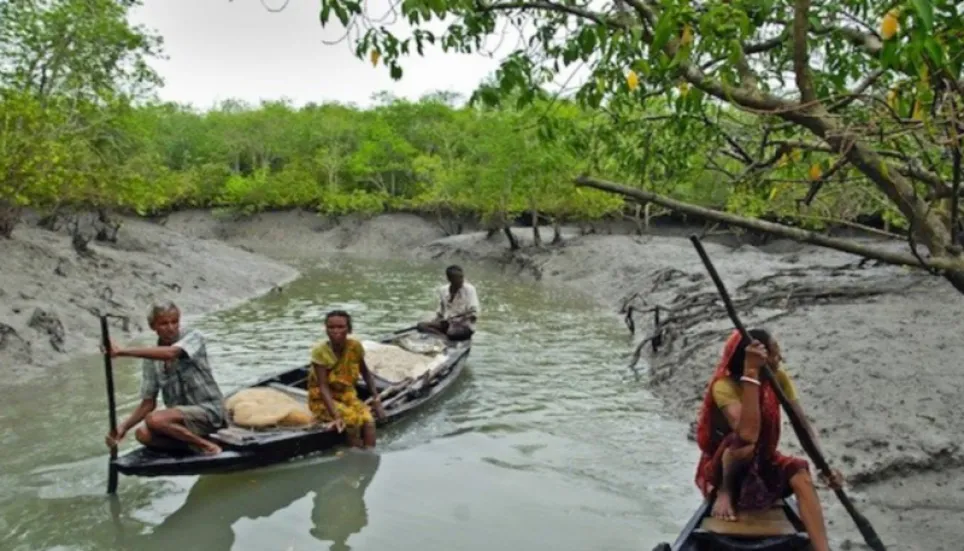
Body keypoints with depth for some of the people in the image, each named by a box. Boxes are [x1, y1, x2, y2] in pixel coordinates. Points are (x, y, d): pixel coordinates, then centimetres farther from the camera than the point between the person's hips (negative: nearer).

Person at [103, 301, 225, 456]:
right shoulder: (150, 360, 3)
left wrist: (122, 352, -34)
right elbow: (148, 403, 6)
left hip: (209, 410, -6)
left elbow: (169, 353, -33)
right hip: (181, 414, 6)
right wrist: (124, 427, -11)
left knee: (154, 420, -25)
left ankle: (205, 445, -10)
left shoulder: (193, 337, -10)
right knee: (143, 434, -18)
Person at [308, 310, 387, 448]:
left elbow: (366, 373, 5)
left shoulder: (355, 347, -10)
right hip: (323, 400, -4)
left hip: (347, 395, 4)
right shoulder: (320, 352, -22)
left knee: (369, 421, -24)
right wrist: (335, 416, -37)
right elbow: (323, 387, -27)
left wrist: (376, 400, -1)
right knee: (354, 419, -29)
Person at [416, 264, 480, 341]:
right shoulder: (443, 290, 5)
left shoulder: (469, 289, -8)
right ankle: (445, 337, -28)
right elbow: (440, 312, 14)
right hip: (447, 323, 6)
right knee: (421, 325, -17)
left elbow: (473, 313, -11)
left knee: (453, 333, -40)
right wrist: (435, 321, -4)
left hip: (464, 325, -5)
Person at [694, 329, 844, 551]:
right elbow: (748, 434, -43)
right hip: (722, 468, -5)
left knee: (801, 476, -25)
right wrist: (750, 373, -45)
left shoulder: (779, 379, -9)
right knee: (744, 443, -37)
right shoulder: (724, 385, -28)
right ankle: (725, 492, -11)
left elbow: (802, 424, -14)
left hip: (762, 461, 5)